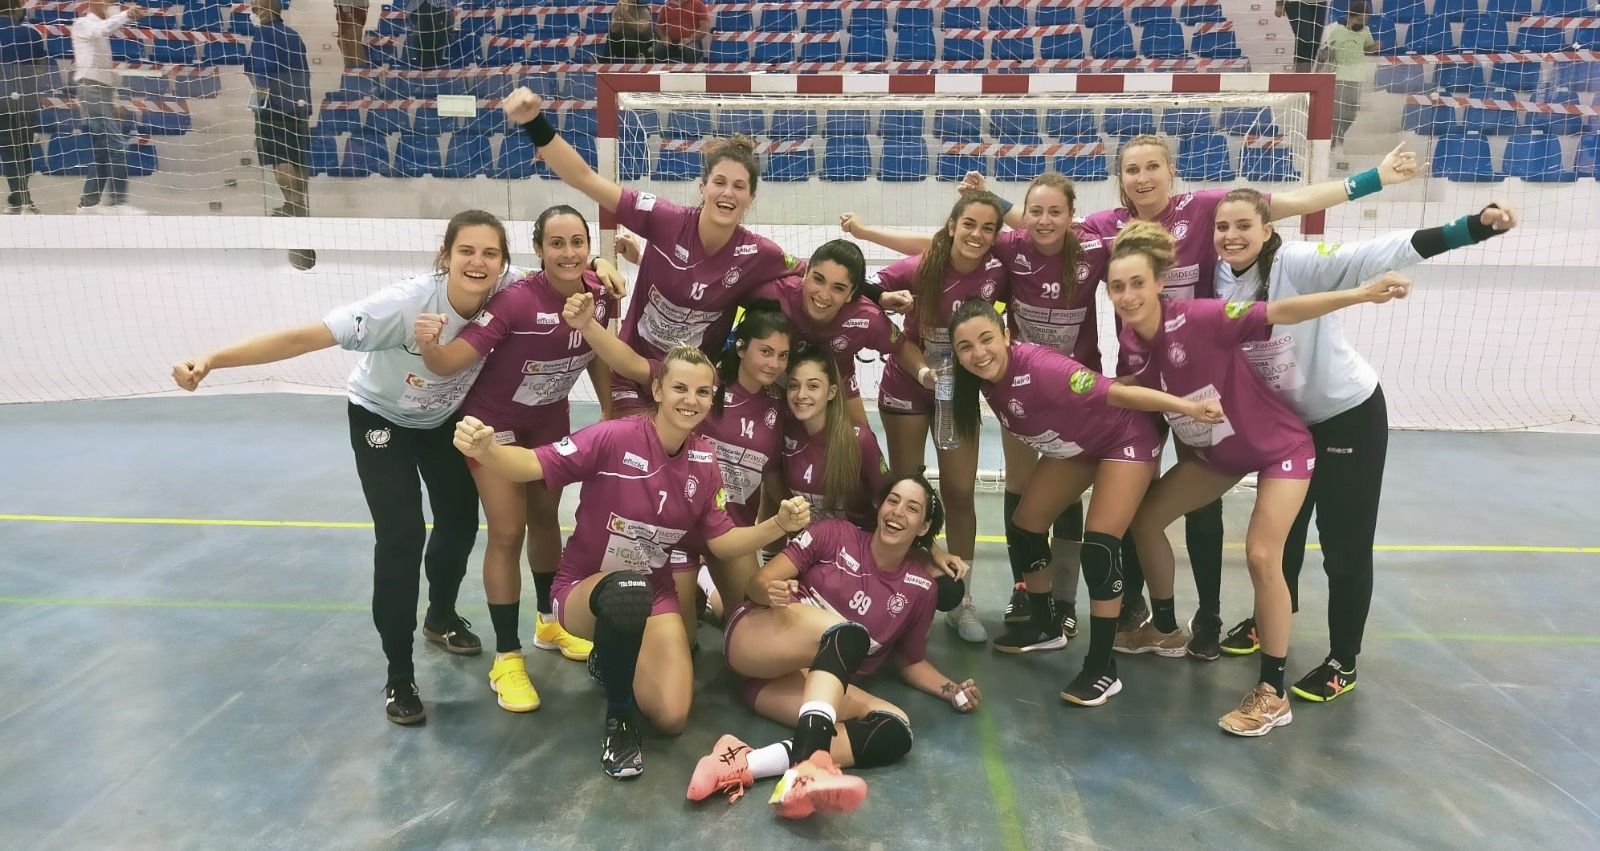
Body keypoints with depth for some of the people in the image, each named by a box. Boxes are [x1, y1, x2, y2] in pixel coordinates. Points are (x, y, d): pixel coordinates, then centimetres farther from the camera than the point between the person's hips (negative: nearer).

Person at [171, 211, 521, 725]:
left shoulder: (508, 293, -27)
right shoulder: (407, 303, -39)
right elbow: (306, 337, -42)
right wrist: (211, 361, -49)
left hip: (446, 418, 5)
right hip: (381, 418, -5)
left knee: (460, 521, 15)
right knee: (401, 537, -14)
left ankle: (441, 617, 45)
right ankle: (399, 676, 3)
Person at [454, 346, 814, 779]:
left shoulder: (704, 461, -4)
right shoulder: (615, 437, -22)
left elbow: (721, 540, 1)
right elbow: (534, 465, -28)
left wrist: (779, 525, -14)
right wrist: (485, 450, -48)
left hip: (653, 595, 5)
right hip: (585, 589, -4)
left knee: (671, 717, -10)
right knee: (628, 592, -41)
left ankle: (611, 659, 26)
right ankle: (618, 717, -12)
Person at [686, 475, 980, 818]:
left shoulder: (920, 587, 7)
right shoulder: (835, 534, 0)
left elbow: (911, 660, 17)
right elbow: (759, 583, -2)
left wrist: (952, 691, 0)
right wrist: (772, 592, -24)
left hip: (816, 682, 4)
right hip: (755, 639, -3)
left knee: (895, 731, -25)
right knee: (849, 634, -33)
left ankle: (745, 763, -40)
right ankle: (809, 765, -57)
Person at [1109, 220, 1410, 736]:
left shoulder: (1200, 318, -31)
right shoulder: (1131, 344, -12)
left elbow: (1280, 312, -38)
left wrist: (1363, 294, -46)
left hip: (1279, 445, -7)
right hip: (1215, 451, 7)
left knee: (1261, 556, -18)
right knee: (1145, 517, 8)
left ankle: (1273, 695, -2)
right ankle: (1166, 630, 31)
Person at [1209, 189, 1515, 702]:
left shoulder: (1299, 263, -25)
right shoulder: (1220, 284, -8)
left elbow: (1376, 255, -35)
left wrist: (1475, 226, -45)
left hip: (1349, 415, -6)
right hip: (1287, 423, 6)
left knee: (1345, 543, 1)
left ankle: (1343, 663, 17)